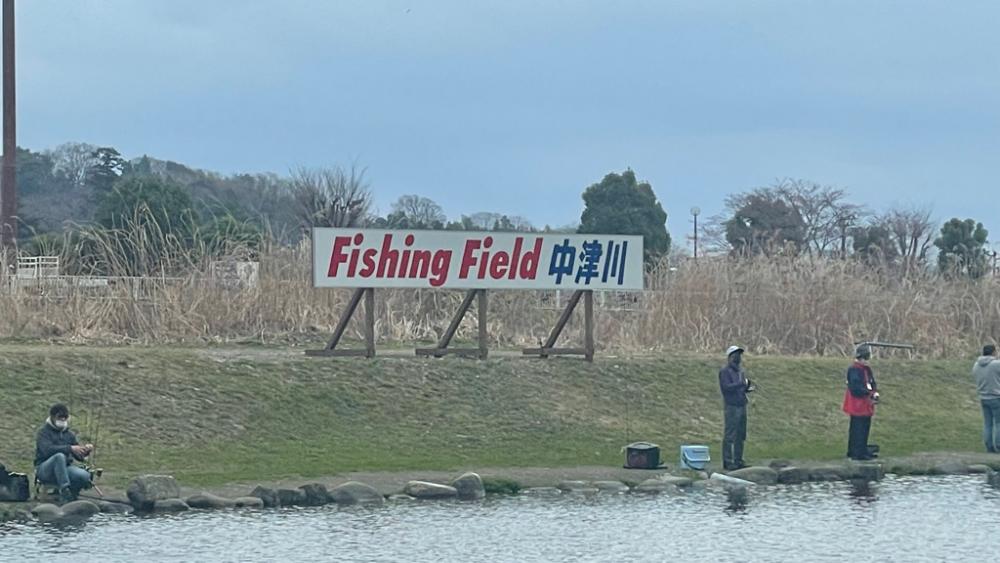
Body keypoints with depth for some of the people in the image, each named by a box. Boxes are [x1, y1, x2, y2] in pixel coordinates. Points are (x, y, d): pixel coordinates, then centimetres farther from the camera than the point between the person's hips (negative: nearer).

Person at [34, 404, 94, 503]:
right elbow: (47, 450, -21)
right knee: (59, 456, -38)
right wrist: (70, 448, -31)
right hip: (44, 470, -4)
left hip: (64, 470, 4)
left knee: (84, 475, -26)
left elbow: (79, 457, 12)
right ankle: (64, 490, -42)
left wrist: (86, 451, -12)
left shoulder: (69, 434, 17)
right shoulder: (44, 431, -1)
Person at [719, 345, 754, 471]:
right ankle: (728, 462, -6)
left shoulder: (740, 371, 18)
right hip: (731, 407, -8)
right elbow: (726, 387, -19)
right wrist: (742, 384, -24)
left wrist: (749, 388, 1)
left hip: (741, 406, 8)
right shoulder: (725, 372, -6)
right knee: (730, 436, -8)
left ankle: (738, 460, 14)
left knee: (740, 436, 9)